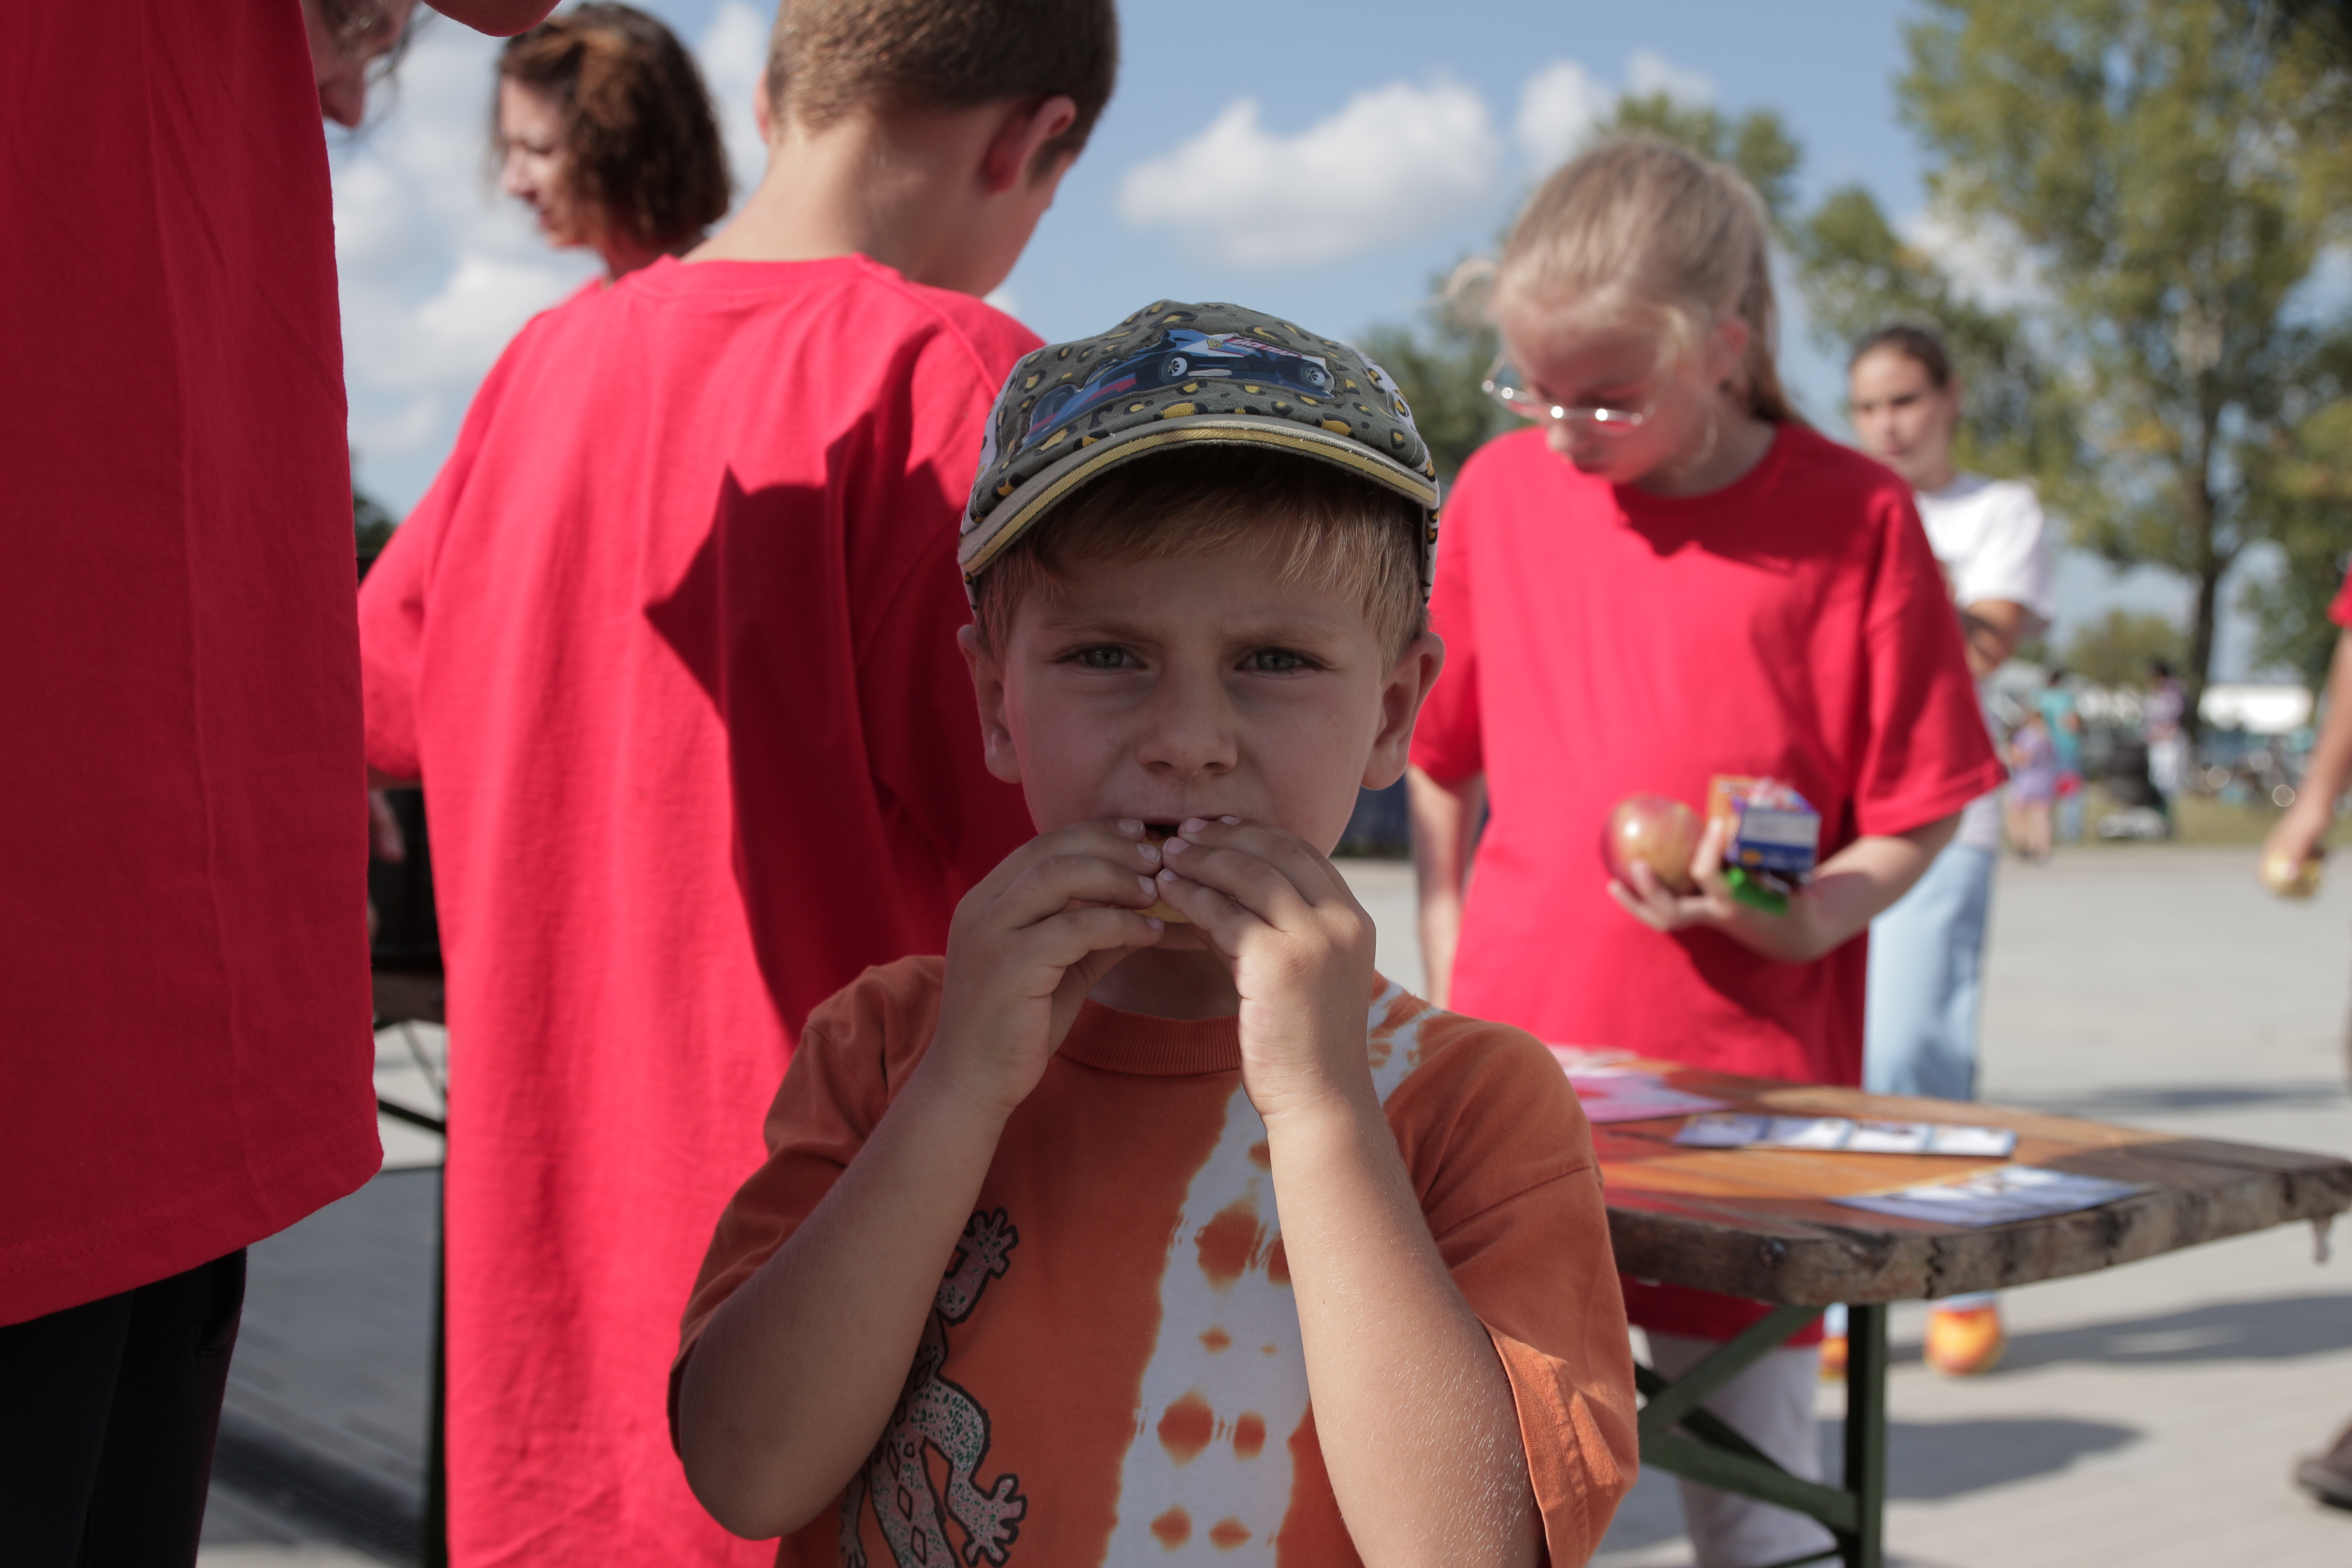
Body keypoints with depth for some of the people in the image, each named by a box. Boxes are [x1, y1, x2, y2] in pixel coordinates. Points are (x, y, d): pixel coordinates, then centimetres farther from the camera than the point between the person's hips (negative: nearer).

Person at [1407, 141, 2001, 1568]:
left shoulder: (1854, 514, -5)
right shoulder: (1502, 490, 3)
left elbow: (1920, 810, -2)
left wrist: (1793, 915, -20)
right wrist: (1448, 984, 10)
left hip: (1747, 1088, -2)